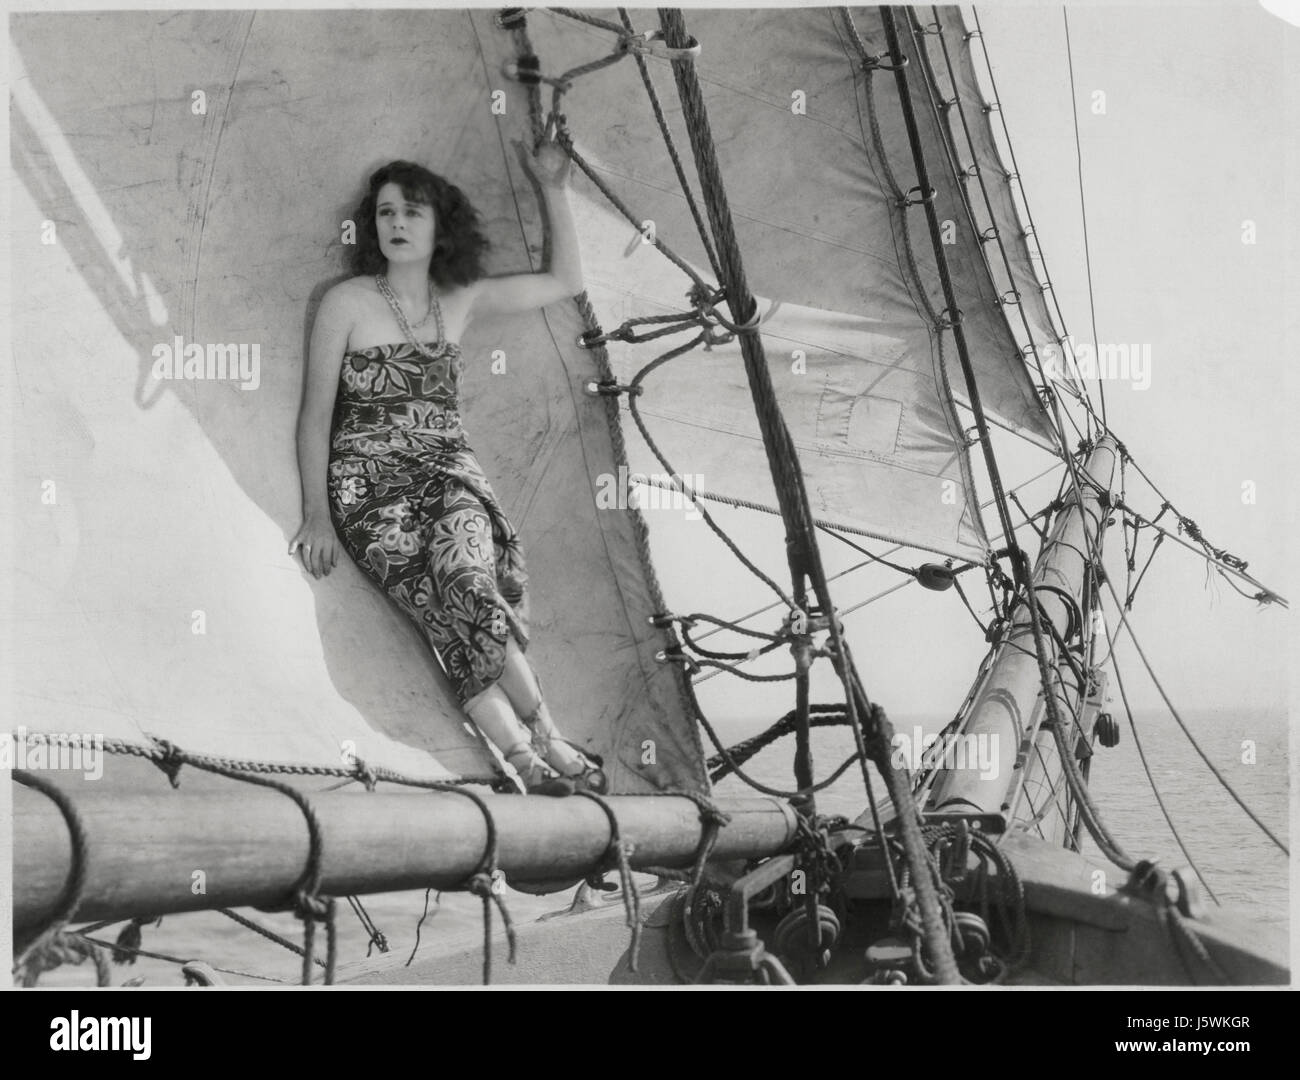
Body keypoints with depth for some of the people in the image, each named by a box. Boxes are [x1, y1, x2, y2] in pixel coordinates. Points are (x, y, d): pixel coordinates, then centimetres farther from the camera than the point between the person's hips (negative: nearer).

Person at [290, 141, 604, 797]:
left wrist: (554, 193, 17)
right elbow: (315, 415, 2)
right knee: (464, 597, -28)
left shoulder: (461, 300, 13)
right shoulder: (347, 302, 3)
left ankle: (519, 754, -32)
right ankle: (546, 744, -26)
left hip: (449, 474, 3)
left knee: (464, 577, -29)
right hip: (370, 482, -3)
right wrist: (316, 515, -6)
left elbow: (565, 281, 22)